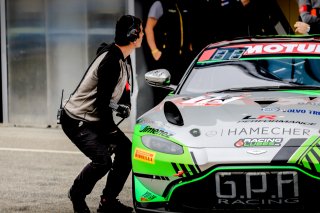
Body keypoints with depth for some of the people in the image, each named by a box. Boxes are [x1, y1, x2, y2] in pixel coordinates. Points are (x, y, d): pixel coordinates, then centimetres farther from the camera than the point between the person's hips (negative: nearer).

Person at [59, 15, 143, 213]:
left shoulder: (124, 59, 5)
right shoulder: (110, 61, -26)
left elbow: (124, 90, 18)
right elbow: (102, 101, -25)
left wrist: (125, 105, -2)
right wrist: (111, 132, -20)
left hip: (96, 119, 10)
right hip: (76, 120, -10)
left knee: (127, 149, 3)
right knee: (103, 159, -23)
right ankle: (77, 194, 5)